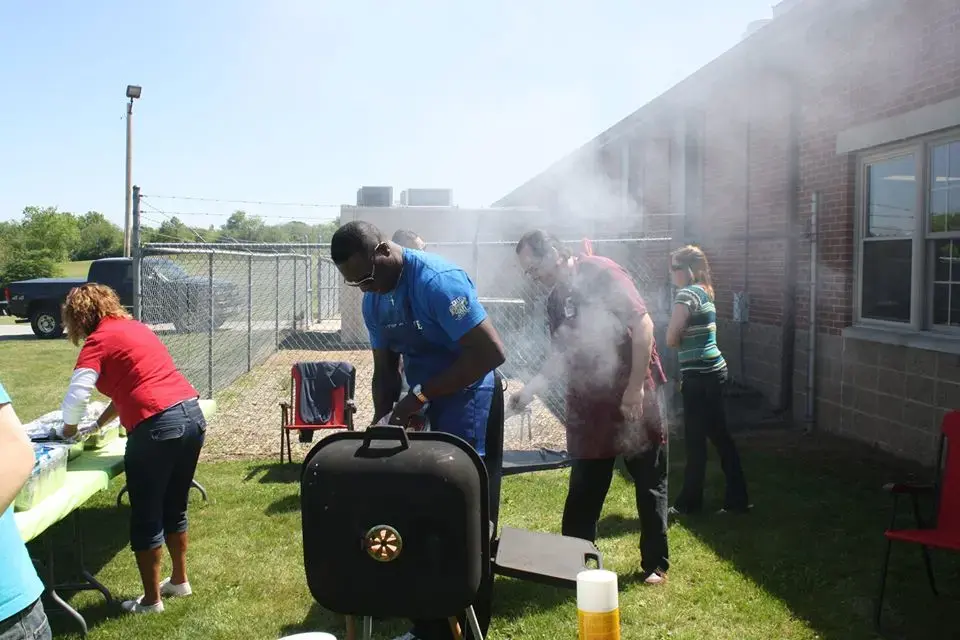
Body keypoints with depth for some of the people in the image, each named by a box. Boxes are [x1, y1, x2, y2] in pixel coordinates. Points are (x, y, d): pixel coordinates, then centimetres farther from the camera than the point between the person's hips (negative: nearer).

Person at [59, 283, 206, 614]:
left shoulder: (98, 340, -2)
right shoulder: (134, 327, 21)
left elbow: (77, 395, -11)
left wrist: (69, 426, 9)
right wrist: (99, 424, 28)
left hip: (158, 426, -8)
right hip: (192, 414, 8)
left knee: (146, 517, 9)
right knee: (174, 507, 23)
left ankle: (151, 600, 20)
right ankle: (179, 580, 36)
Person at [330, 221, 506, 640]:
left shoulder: (438, 280, -22)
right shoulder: (373, 302, 4)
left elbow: (491, 352, -26)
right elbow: (385, 369, 13)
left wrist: (419, 397, -23)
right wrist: (382, 420, -4)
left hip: (467, 407, -8)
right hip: (422, 411, 8)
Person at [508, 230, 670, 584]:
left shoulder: (602, 273, -13)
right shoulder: (555, 301, 9)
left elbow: (643, 323, -17)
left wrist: (635, 387, -19)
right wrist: (530, 390, 4)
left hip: (635, 396, -6)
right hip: (588, 402, 6)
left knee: (650, 484, 6)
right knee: (583, 489, 11)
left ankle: (655, 564, 19)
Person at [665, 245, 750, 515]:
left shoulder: (687, 294, -15)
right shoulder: (705, 291, 14)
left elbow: (671, 339, -17)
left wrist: (681, 340, 2)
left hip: (700, 376, -9)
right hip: (713, 371, 9)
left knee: (695, 441, 2)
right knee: (719, 436, 13)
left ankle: (689, 502, 15)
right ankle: (738, 499, 18)